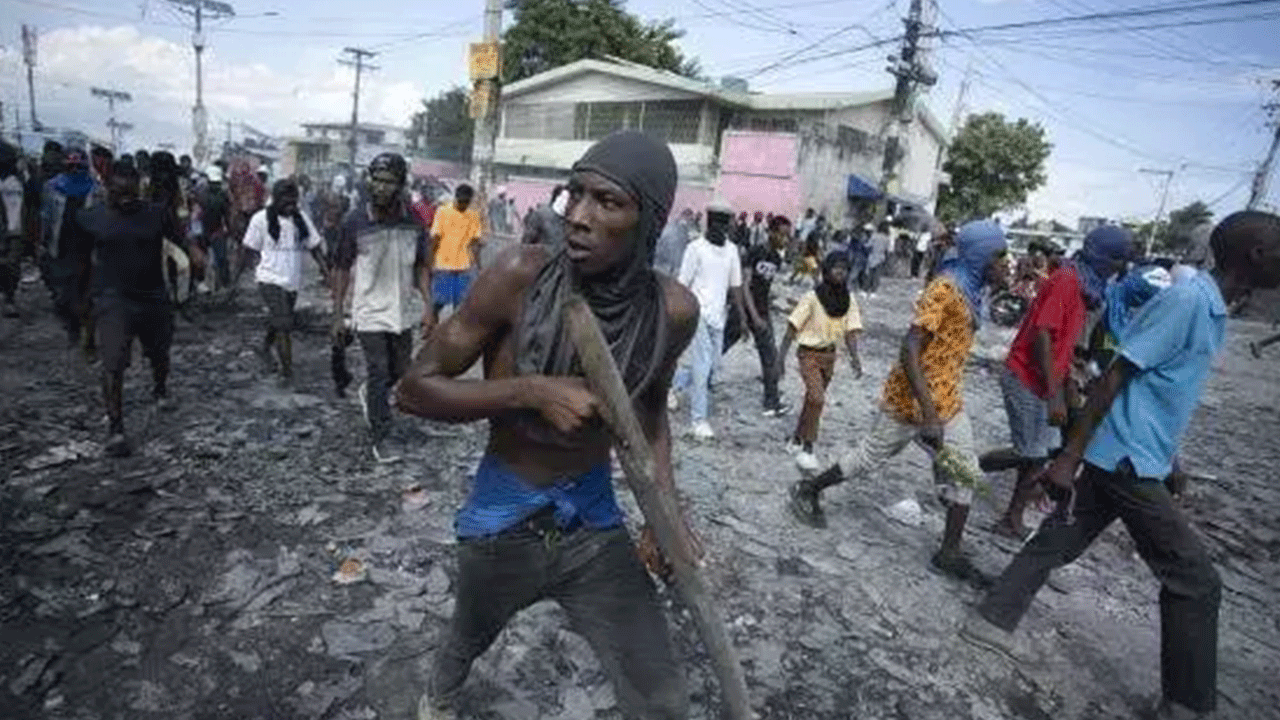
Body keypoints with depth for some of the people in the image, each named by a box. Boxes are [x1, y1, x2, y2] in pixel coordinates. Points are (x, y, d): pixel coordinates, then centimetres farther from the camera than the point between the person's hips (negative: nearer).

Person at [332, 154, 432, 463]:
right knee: (379, 373, -1)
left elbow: (421, 266, 4)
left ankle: (369, 394, 49)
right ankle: (381, 438, 14)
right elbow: (342, 269, -4)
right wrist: (337, 315, -4)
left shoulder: (412, 222, -4)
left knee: (400, 371, 17)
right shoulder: (356, 221, -11)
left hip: (403, 312, 4)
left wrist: (428, 305, -6)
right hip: (370, 313, -3)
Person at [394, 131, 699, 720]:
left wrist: (666, 503, -7)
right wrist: (531, 390, -30)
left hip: (594, 524, 1)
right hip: (501, 520, -1)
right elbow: (414, 389, -17)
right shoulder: (522, 275, -23)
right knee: (468, 639, 30)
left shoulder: (672, 310, -15)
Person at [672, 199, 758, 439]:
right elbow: (683, 284, -6)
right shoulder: (696, 247, -7)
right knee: (702, 365, -6)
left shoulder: (732, 250, 8)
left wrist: (744, 317, 8)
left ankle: (673, 384, 36)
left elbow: (735, 286, 11)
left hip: (718, 315, 6)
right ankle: (698, 420, 3)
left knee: (712, 363, 11)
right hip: (698, 314, -6)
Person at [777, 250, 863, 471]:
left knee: (813, 400, 14)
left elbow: (850, 331, -3)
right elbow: (792, 328, -13)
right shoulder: (812, 297, -15)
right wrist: (781, 356, -15)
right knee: (817, 398, -18)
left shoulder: (849, 301, -1)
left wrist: (854, 358, -18)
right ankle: (807, 449, -6)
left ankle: (796, 441, 32)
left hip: (829, 355, 5)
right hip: (809, 353, -5)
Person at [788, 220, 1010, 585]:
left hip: (947, 403, 9)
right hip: (911, 401, -9)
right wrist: (928, 414, -34)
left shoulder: (969, 290, 7)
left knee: (964, 474, 10)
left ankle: (950, 552, 22)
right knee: (869, 457, 7)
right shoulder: (945, 290, -22)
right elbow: (909, 352, -29)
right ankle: (807, 490, 27)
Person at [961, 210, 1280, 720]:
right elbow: (1115, 376, -21)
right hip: (1128, 461, -9)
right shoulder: (1188, 299, -17)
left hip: (1127, 458, 9)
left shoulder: (1210, 307, 12)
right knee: (1195, 581, 3)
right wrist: (1069, 457, -21)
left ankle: (991, 621, 21)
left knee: (1058, 542, 12)